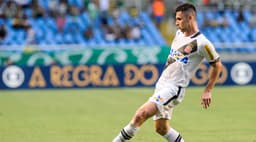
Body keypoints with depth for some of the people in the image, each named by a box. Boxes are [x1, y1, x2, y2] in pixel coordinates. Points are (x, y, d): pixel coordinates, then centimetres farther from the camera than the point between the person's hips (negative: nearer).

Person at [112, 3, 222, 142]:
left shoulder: (202, 43, -14)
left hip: (174, 88, -9)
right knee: (161, 128, 12)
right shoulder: (179, 33, 9)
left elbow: (217, 65, -4)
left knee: (140, 115, -21)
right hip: (162, 83, 9)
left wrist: (207, 91, -4)